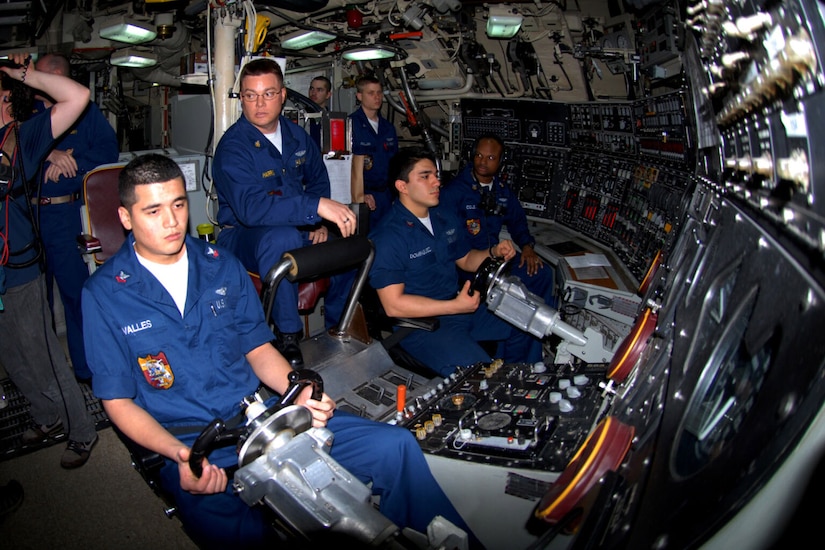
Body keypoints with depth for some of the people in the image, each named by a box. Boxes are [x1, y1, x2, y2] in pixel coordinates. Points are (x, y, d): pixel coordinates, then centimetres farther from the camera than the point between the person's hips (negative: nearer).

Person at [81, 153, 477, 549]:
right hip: (185, 445, -3)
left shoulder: (222, 265, 9)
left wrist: (300, 393, -8)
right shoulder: (103, 294, -2)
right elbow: (118, 401, -1)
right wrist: (180, 455, -18)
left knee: (395, 446, -11)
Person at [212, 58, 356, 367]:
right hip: (243, 235, -7)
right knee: (282, 237, -38)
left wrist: (319, 223, -1)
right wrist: (316, 207, -43)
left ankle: (337, 327, 14)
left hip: (296, 229, 7)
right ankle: (287, 337, -23)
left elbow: (318, 181, 19)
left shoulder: (297, 137, 5)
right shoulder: (233, 146, -18)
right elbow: (251, 207, -34)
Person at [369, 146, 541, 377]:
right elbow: (393, 305, -24)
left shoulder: (446, 219, 9)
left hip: (460, 305, 9)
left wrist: (494, 252, 1)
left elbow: (466, 259, 24)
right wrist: (455, 306, -26)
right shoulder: (387, 236, -19)